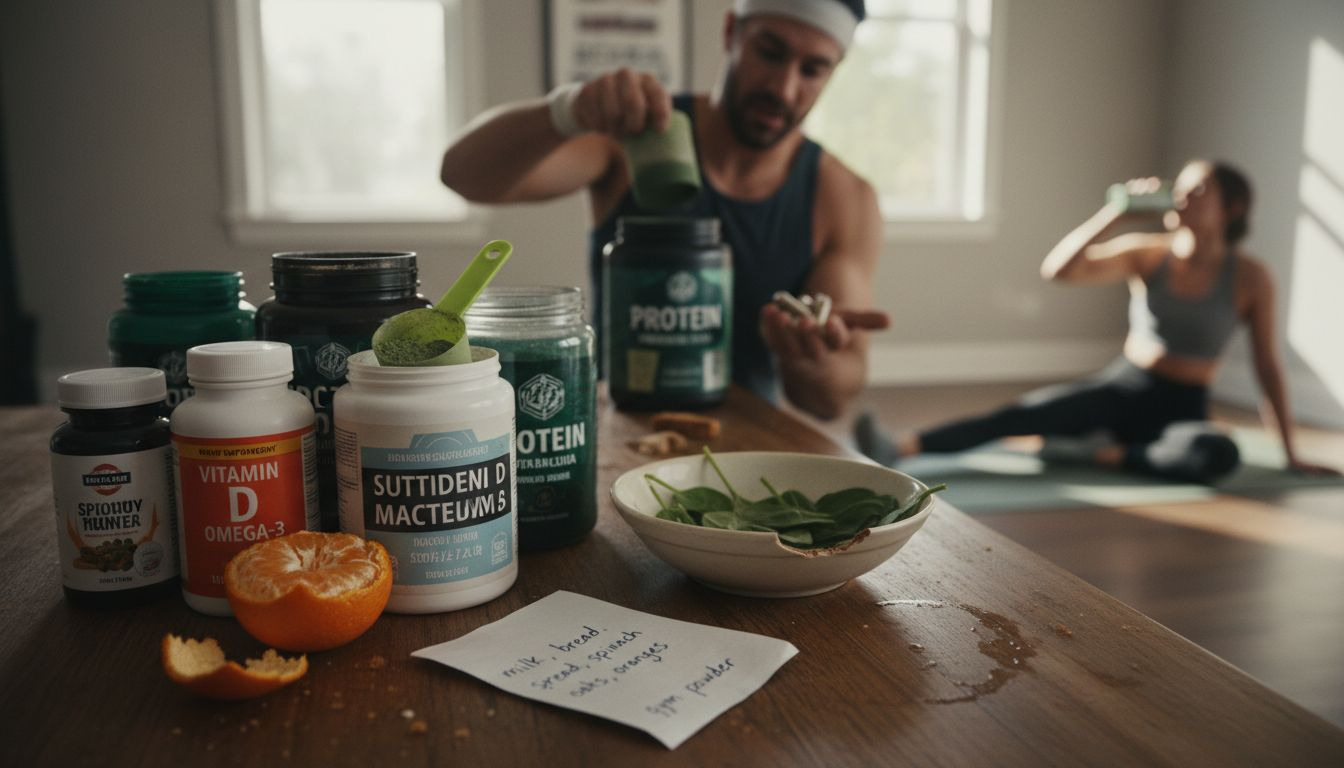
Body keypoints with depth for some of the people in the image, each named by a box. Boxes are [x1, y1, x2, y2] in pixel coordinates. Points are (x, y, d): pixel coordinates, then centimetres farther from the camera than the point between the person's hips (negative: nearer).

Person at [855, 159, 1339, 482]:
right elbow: (1057, 270, -9)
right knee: (1026, 413, -27)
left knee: (1219, 454, -37)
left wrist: (1291, 454, 3)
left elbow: (1268, 365, 1)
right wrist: (1115, 213, -15)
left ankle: (1103, 453, -21)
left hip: (1183, 409, -1)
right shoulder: (1145, 253, 1)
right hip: (1123, 388, 1)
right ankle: (899, 449, -41)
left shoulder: (1249, 278, -4)